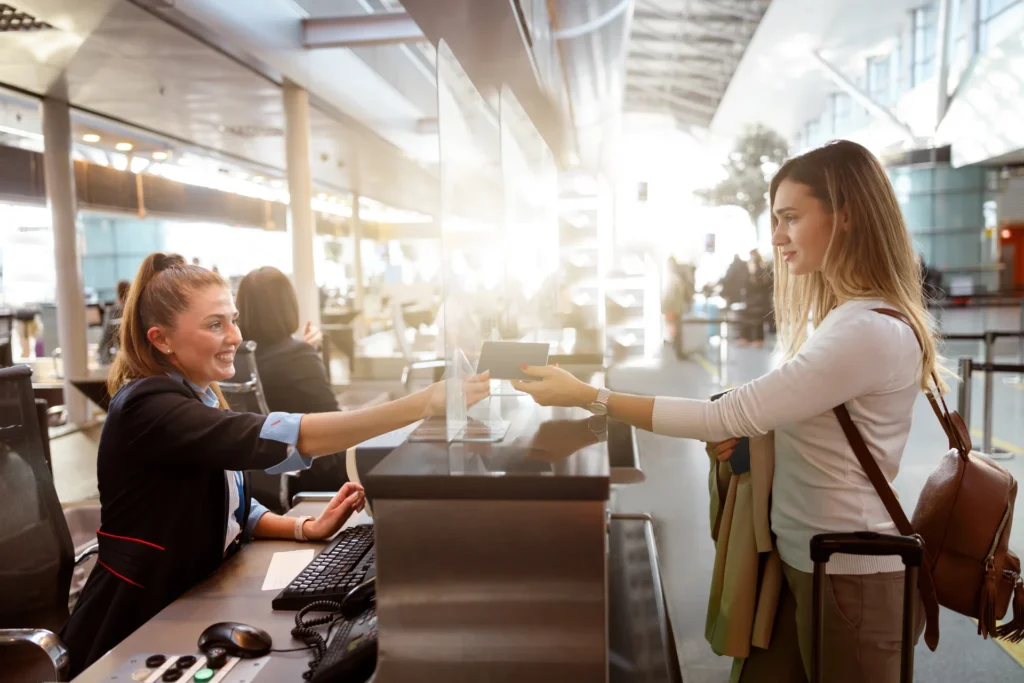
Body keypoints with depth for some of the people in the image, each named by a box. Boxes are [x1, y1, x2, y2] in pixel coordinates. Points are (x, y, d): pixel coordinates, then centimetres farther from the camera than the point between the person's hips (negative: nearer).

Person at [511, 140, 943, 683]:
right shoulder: (837, 314, 8)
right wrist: (744, 432, -5)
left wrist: (586, 396, -24)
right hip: (800, 557, 8)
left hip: (846, 576, -8)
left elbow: (725, 417, -27)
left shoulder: (870, 331, -25)